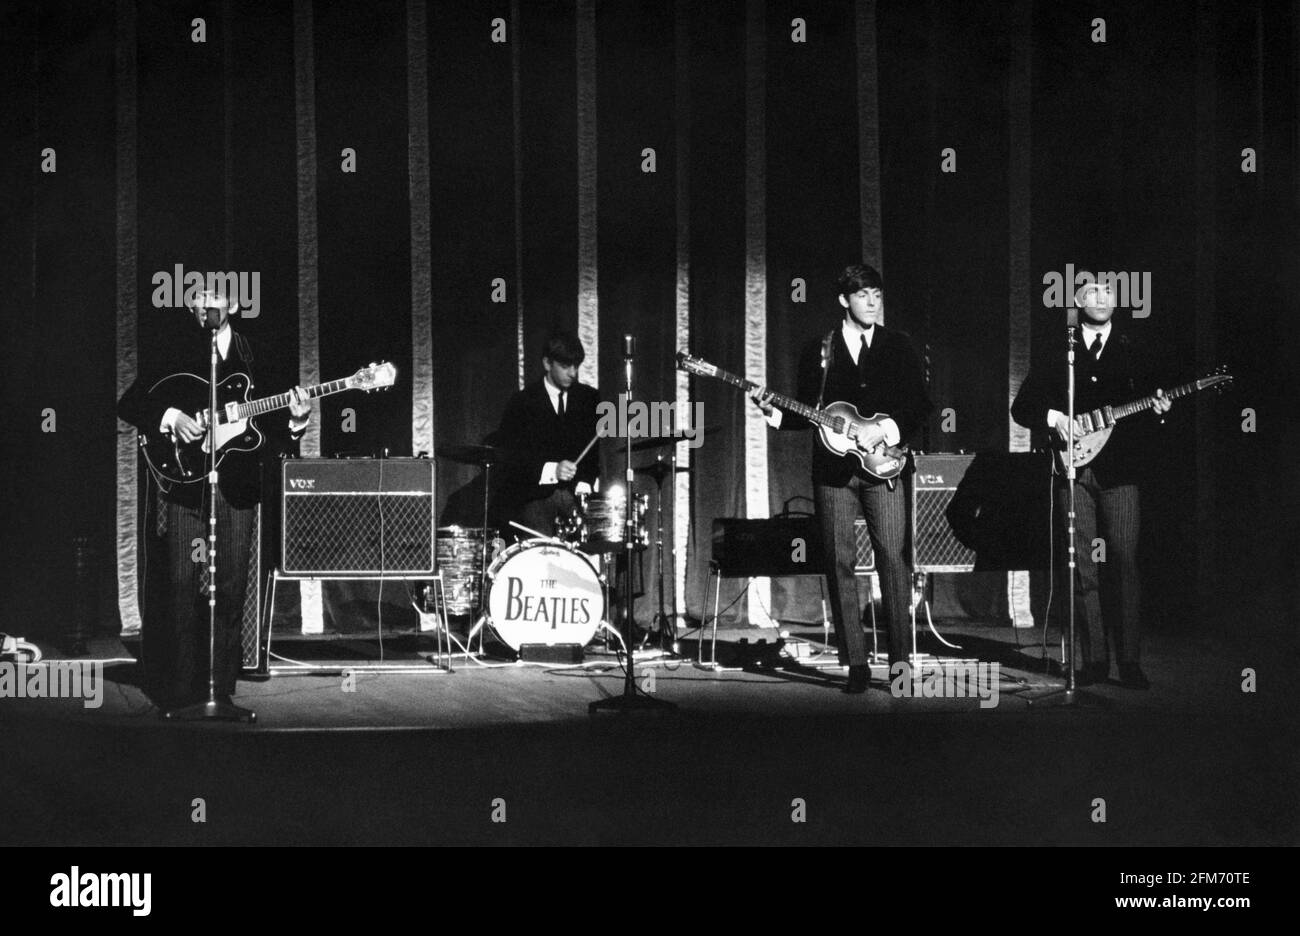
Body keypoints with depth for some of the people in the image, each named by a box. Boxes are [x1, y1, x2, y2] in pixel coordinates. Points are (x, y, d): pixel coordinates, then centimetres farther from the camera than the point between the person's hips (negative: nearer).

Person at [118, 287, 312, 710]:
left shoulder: (252, 353, 9)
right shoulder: (174, 352, 4)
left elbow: (268, 430, 8)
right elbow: (128, 404, 2)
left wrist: (294, 421, -13)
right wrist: (170, 417, -14)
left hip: (237, 487, 2)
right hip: (184, 485, -2)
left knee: (230, 590, 2)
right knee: (182, 586, -5)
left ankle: (221, 687, 11)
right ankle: (179, 690, 2)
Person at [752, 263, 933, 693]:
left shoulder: (898, 346, 9)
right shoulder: (817, 352, 10)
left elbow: (921, 405, 5)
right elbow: (806, 414, 13)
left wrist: (885, 430, -10)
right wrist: (775, 413, -6)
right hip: (833, 471, 1)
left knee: (893, 559, -9)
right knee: (840, 563, -1)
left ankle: (900, 658, -3)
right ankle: (855, 662, 4)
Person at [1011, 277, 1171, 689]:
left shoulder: (1133, 349, 10)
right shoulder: (1057, 351, 8)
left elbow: (1150, 390, 10)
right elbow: (1021, 407, 9)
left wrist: (1159, 406, -12)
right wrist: (1052, 418, -8)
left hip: (1119, 472, -1)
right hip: (1073, 470, 1)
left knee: (1123, 563, -8)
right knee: (1083, 569, 1)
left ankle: (1129, 661, -6)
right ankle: (1093, 660, 7)